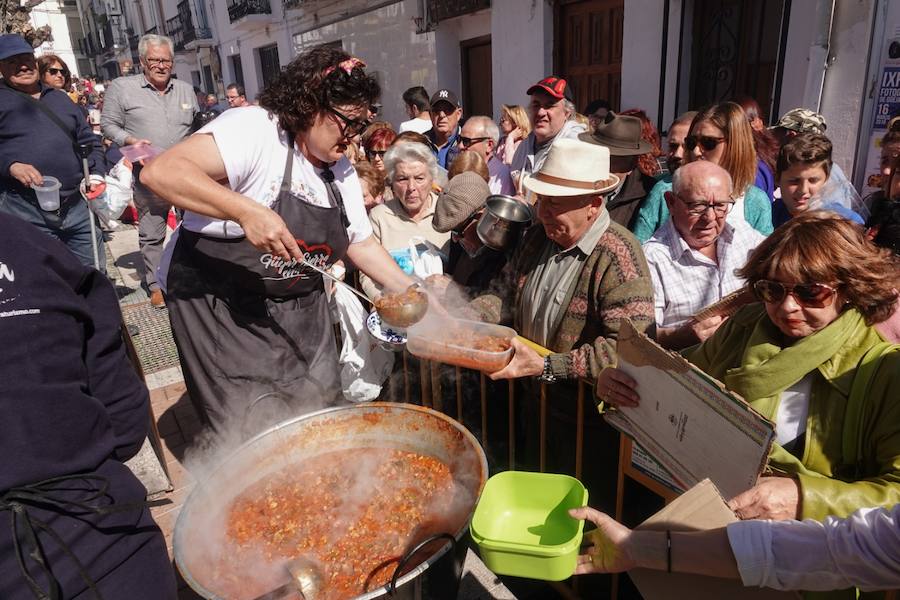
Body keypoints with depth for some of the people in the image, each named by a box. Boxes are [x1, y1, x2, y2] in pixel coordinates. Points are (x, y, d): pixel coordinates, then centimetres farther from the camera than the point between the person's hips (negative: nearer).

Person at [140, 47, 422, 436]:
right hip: (218, 302, -7)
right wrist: (247, 210, -41)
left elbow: (361, 244, 11)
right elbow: (160, 172, -30)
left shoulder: (340, 169, 6)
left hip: (300, 309, 7)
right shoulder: (254, 129, -19)